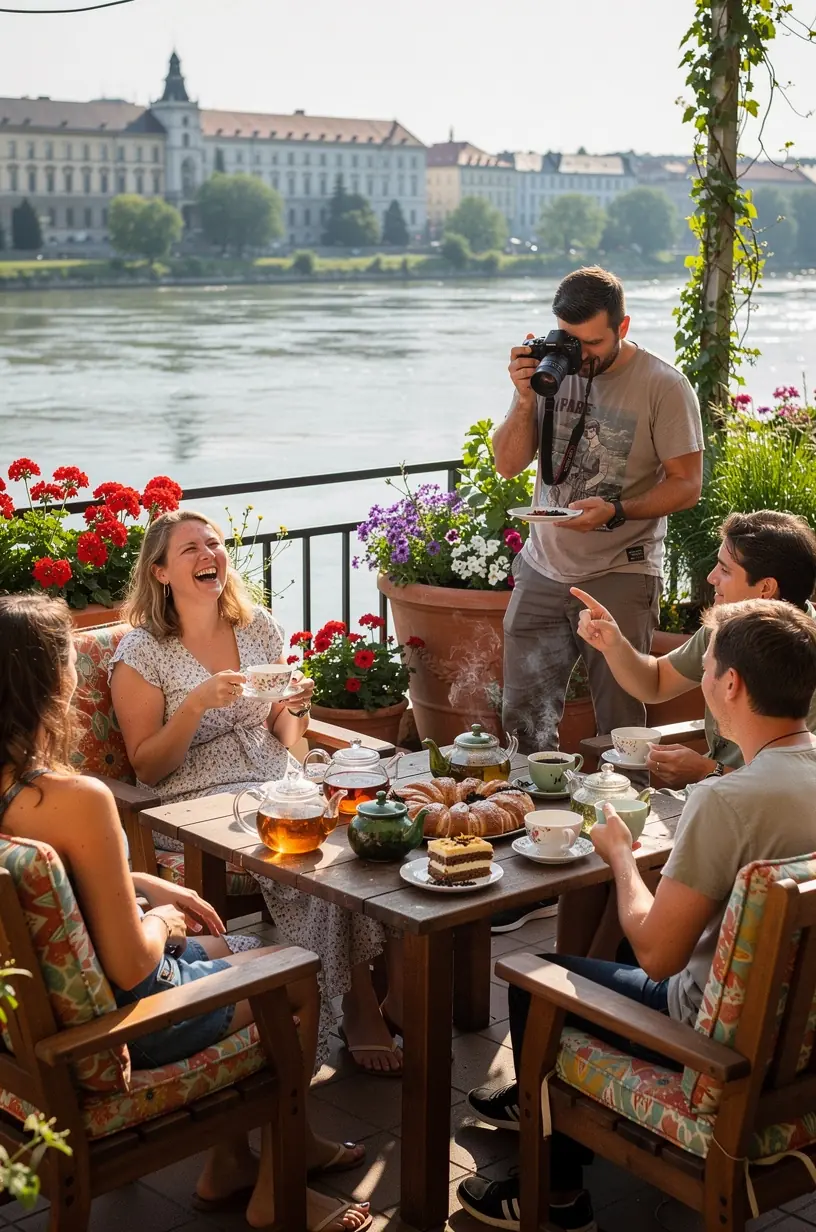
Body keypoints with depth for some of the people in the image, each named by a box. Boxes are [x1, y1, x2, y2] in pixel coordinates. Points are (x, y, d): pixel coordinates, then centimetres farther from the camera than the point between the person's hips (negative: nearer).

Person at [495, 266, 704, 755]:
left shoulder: (663, 385, -9)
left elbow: (687, 485, -8)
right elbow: (509, 464, 5)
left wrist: (617, 511, -23)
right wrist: (526, 398, -11)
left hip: (621, 574, -4)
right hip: (543, 568, 5)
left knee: (621, 725, 0)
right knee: (523, 719, 10)